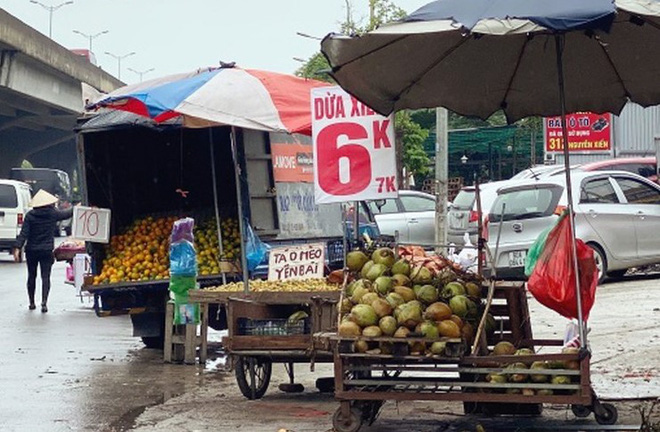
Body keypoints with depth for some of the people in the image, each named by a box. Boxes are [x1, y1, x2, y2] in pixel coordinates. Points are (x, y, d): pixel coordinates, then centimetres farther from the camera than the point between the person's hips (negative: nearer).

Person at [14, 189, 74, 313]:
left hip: (31, 250, 1)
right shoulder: (53, 214, -4)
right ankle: (44, 302, -17)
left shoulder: (30, 215, -4)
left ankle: (32, 302, 22)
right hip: (47, 251, -1)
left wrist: (17, 248, -10)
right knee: (45, 277, -3)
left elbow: (24, 233, -9)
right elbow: (67, 214, 13)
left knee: (31, 276, 14)